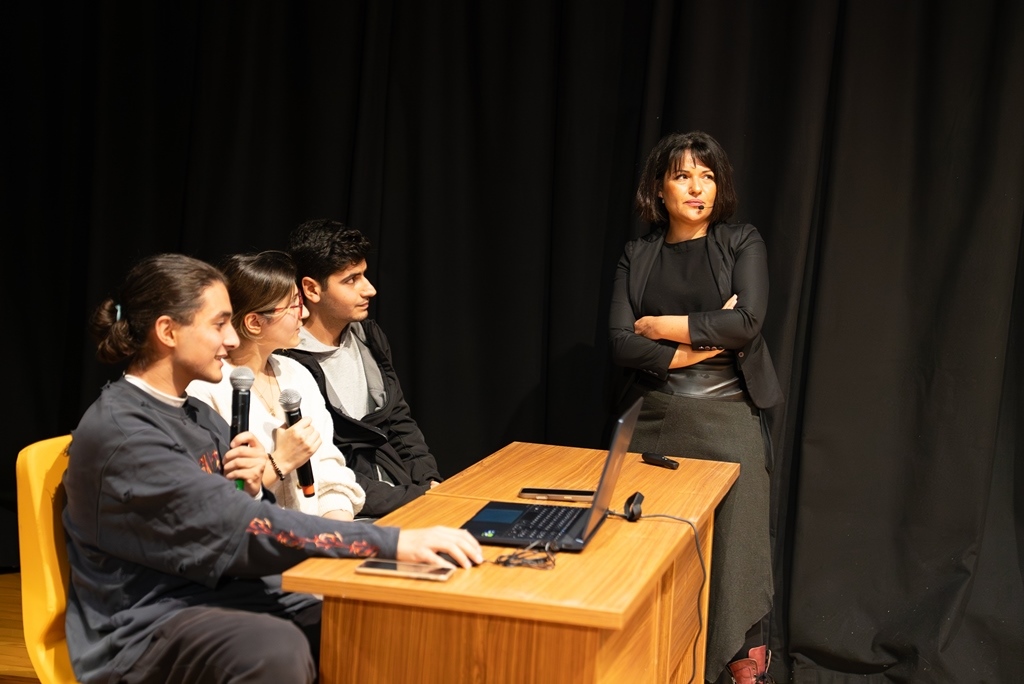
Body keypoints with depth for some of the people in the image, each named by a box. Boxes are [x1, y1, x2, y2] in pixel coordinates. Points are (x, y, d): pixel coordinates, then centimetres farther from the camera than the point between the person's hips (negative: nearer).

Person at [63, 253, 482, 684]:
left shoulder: (200, 418, 13)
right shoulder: (118, 432, -15)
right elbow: (241, 530, -24)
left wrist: (254, 492, -8)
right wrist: (394, 543, -28)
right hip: (146, 630, -7)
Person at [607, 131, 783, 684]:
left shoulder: (742, 244, 3)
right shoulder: (637, 255, 8)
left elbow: (747, 322, -12)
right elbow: (621, 344, -3)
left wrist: (664, 326, -7)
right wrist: (700, 346, -11)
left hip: (728, 416, -2)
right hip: (655, 415, 2)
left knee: (733, 542, -3)